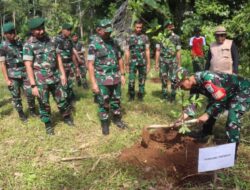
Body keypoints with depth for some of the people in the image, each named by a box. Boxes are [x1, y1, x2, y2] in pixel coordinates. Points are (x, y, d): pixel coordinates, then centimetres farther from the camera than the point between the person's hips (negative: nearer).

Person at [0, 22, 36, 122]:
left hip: (24, 73, 3)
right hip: (13, 76, -3)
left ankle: (32, 110, 21)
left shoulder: (19, 43, 7)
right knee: (16, 96, 6)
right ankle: (21, 113, 22)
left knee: (30, 93, 0)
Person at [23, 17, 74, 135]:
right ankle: (48, 124, 26)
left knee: (62, 99, 13)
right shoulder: (28, 45, -9)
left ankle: (67, 117, 34)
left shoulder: (50, 40, 5)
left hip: (55, 77, 4)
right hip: (40, 80, -4)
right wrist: (33, 85, -16)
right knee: (44, 104, 8)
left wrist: (63, 74, 5)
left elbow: (58, 57, 10)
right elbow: (28, 66, -13)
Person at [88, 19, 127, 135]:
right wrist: (93, 83, -16)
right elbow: (90, 65, -12)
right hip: (102, 80, -5)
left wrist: (122, 74, 10)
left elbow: (120, 59, 14)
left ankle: (117, 119, 32)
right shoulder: (93, 45, -10)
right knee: (103, 103, 6)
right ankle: (105, 124, 20)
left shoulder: (114, 42, 7)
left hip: (116, 78, 5)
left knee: (116, 101, 15)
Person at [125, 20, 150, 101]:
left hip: (143, 63, 1)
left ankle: (140, 96, 20)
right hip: (133, 63, -1)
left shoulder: (145, 37, 5)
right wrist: (127, 64, 1)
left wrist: (148, 63, -1)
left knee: (142, 81, 7)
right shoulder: (130, 38, 3)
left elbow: (147, 51, 4)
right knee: (131, 81, -3)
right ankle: (131, 96, 14)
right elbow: (127, 52, 4)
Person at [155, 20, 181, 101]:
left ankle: (173, 95, 10)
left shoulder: (176, 37, 3)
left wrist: (179, 64, 3)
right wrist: (156, 63, 2)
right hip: (163, 61, 1)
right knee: (164, 78, 6)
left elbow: (178, 52, 4)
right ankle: (164, 94, 18)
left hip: (173, 61, -1)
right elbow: (157, 51, 5)